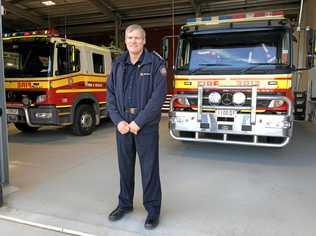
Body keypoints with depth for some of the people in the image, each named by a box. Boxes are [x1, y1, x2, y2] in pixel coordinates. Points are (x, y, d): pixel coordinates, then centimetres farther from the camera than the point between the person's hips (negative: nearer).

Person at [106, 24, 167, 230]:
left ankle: (153, 208, 20)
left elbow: (158, 96, -12)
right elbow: (111, 95, 7)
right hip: (122, 125, 4)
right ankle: (125, 204, 31)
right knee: (125, 166, 14)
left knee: (149, 168, 4)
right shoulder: (118, 64, 10)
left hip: (146, 125, -4)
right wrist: (118, 121, -6)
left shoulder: (156, 62, -4)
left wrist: (138, 122, -15)